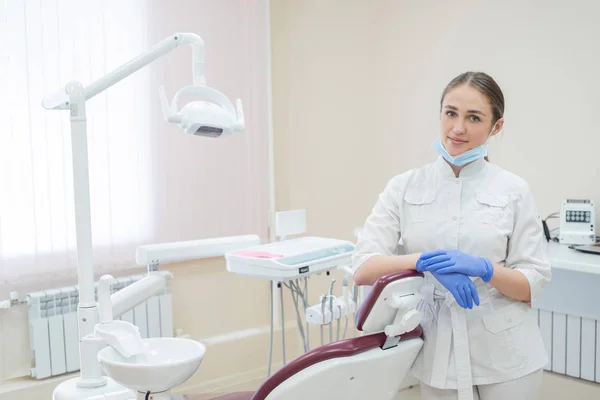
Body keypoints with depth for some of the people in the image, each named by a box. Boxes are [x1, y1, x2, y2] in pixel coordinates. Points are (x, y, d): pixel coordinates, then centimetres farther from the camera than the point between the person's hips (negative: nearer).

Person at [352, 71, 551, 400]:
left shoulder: (514, 190, -3)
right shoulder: (404, 187, -3)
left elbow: (533, 282, -3)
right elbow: (362, 269, -10)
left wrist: (483, 268, -22)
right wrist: (426, 260, -26)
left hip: (505, 356, 0)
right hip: (439, 354, 1)